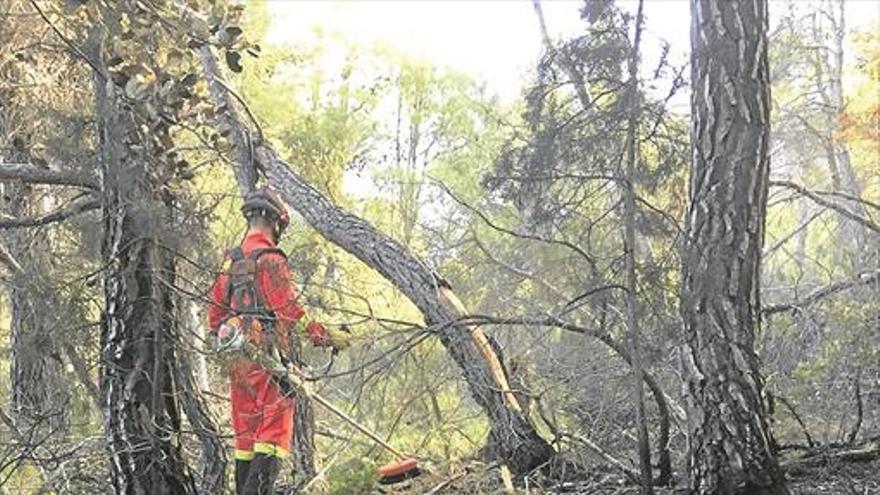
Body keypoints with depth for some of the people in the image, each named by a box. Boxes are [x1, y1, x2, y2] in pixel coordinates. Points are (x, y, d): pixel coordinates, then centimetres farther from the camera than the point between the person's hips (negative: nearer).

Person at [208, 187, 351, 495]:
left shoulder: (232, 262, 14)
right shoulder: (270, 260, -11)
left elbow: (215, 313, 18)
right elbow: (291, 313, -14)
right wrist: (329, 337, -7)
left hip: (238, 361, 8)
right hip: (267, 356, -8)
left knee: (246, 435, 13)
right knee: (274, 434, -7)